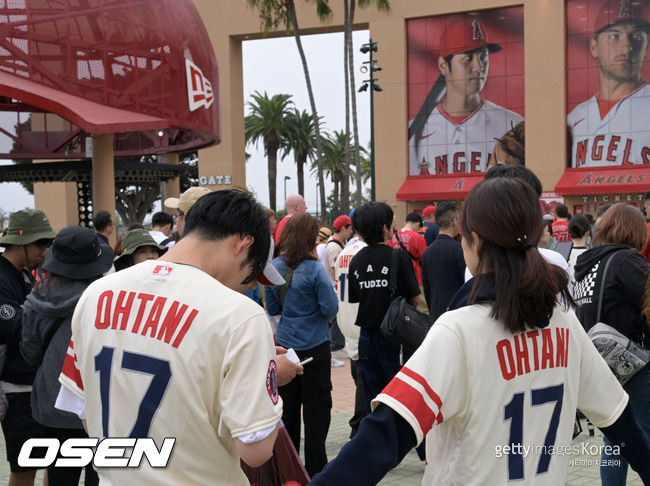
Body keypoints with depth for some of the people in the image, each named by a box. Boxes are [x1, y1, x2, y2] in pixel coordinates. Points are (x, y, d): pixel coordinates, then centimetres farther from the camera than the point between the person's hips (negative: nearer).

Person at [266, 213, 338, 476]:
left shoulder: (275, 267, 1)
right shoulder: (314, 270, -16)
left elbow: (272, 308, 9)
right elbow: (330, 308, -13)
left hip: (285, 345, 5)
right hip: (314, 346, -5)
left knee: (288, 407, 13)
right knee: (316, 408, 4)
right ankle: (315, 469, 8)